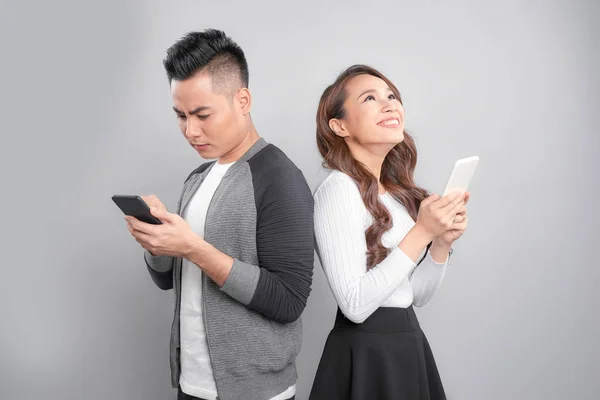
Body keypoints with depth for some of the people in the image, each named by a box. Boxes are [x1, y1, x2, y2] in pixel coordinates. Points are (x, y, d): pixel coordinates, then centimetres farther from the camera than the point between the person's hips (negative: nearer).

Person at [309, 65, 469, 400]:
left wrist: (441, 243, -7)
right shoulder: (339, 188, -17)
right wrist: (421, 233, -22)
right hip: (366, 354, -7)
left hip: (409, 344, 7)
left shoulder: (399, 191, 4)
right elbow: (355, 305, -22)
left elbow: (418, 296, 9)